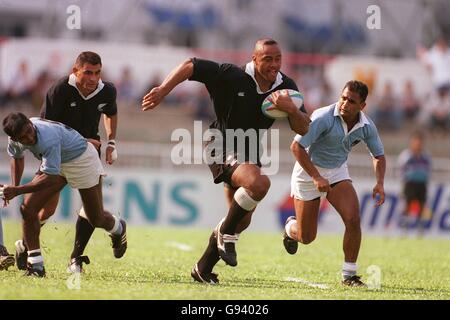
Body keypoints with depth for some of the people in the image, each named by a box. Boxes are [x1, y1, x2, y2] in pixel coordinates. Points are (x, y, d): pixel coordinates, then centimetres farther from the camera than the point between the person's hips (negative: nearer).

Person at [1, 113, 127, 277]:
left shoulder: (49, 139, -43)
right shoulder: (15, 138, -20)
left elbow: (51, 177, -41)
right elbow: (17, 157, 6)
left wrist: (17, 190, -42)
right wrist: (14, 187, -3)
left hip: (82, 159, -6)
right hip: (55, 163, 6)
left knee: (97, 219, 7)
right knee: (28, 209, -13)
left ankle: (118, 229, 46)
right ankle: (36, 265, -4)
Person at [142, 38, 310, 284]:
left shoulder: (286, 87, -6)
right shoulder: (232, 76, -21)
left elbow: (303, 129, -9)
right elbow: (190, 66, -16)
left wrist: (291, 109, -29)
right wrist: (162, 90, -26)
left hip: (249, 153, 7)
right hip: (223, 149, -7)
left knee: (242, 220, 15)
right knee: (259, 183, -35)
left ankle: (203, 269, 33)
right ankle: (227, 233, -12)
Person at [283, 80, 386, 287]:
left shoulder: (367, 126, -11)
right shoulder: (324, 117, -27)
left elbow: (379, 156, 6)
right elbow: (296, 146, -26)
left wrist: (380, 183, -11)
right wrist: (316, 178, -30)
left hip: (338, 171, 4)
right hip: (309, 170, -4)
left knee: (353, 219, -19)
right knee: (306, 237, 2)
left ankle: (349, 275, -5)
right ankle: (290, 227, 42)